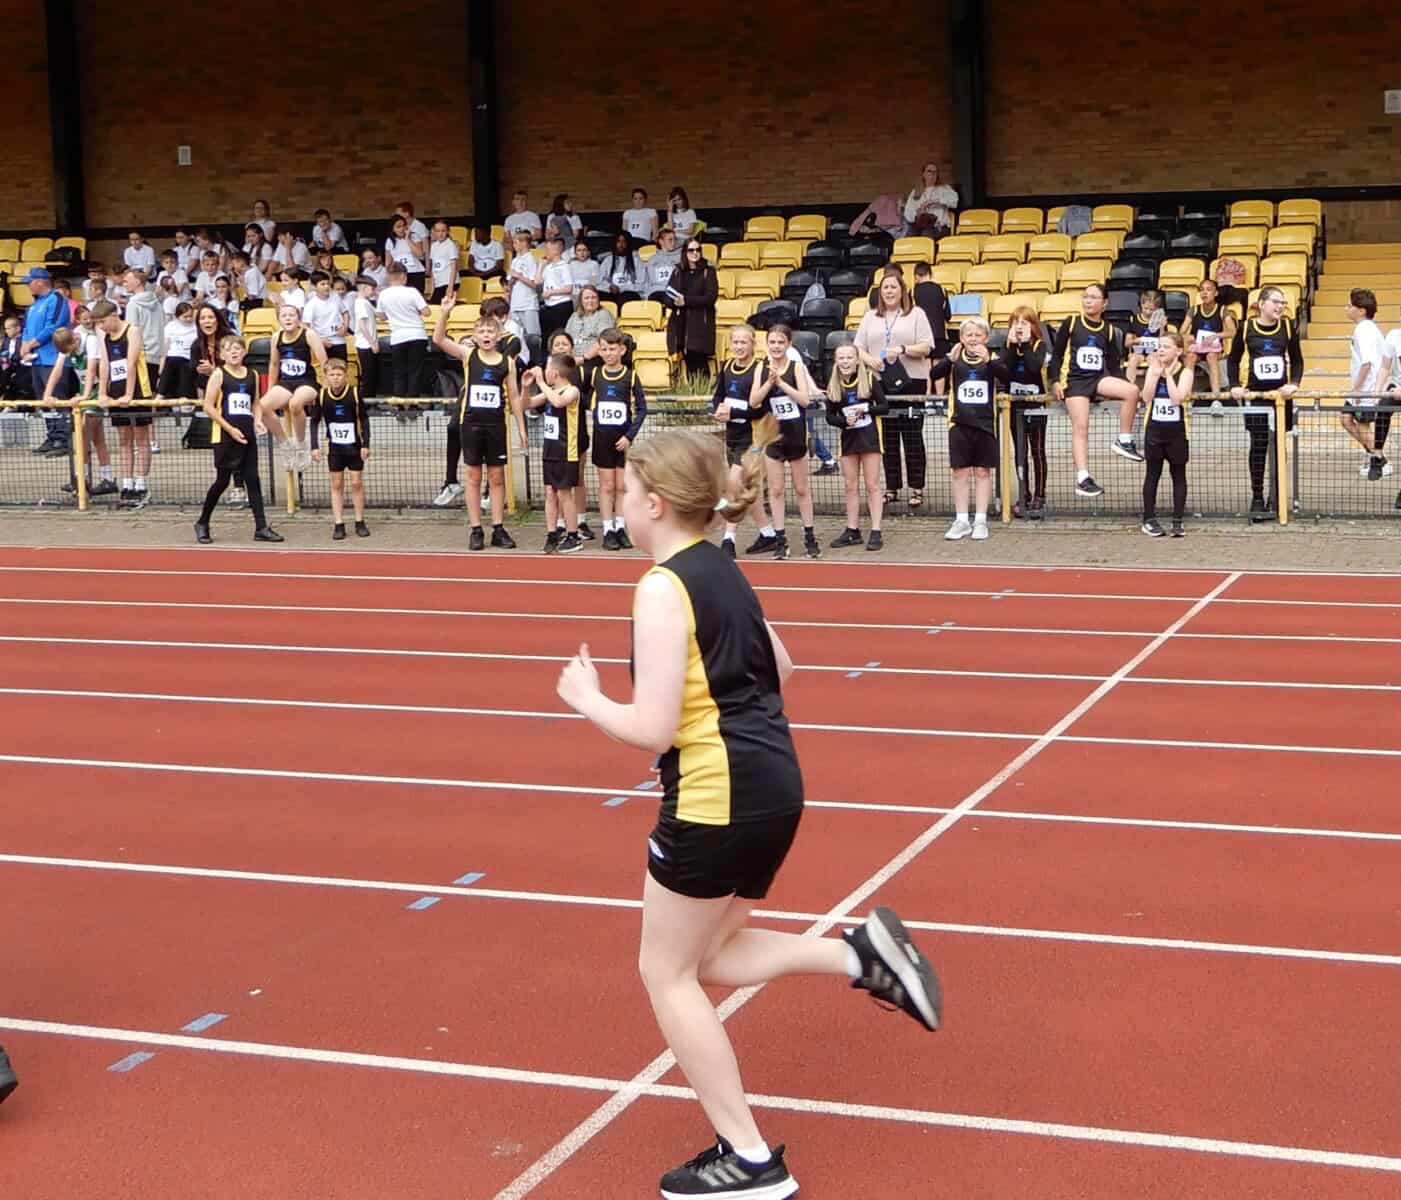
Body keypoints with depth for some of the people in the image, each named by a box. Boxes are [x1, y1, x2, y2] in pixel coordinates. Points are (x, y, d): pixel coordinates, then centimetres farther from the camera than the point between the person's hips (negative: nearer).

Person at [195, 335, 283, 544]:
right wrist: (230, 429, -13)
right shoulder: (219, 374, -3)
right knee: (222, 481, 0)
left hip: (247, 436, 4)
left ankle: (261, 528, 1)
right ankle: (202, 523, 17)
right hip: (225, 436, -4)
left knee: (253, 479, 1)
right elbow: (208, 407, -8)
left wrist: (257, 421, -2)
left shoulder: (252, 375, 10)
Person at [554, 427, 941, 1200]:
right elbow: (779, 669, 24)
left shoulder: (663, 588, -17)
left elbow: (652, 730, -20)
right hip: (773, 785, 9)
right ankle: (861, 953, 6)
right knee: (707, 961, 21)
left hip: (715, 795, -9)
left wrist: (586, 698, -4)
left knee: (666, 972, 6)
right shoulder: (721, 570, 11)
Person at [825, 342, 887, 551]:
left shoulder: (869, 379, -6)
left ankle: (876, 532, 1)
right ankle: (853, 531, 17)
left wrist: (866, 409, -20)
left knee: (872, 485, -1)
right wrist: (844, 420, -13)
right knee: (850, 486, 8)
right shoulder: (833, 385, 2)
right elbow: (830, 416, 6)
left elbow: (883, 407, -4)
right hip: (848, 439, 3)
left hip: (869, 436, -3)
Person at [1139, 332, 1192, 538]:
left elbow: (1177, 398, -19)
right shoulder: (1152, 370, 4)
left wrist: (1168, 373, -14)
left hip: (1176, 430, -2)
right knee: (1152, 474, 6)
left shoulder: (1185, 372, -4)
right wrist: (1156, 373, -13)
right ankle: (1149, 519, 12)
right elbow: (1147, 398, -8)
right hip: (1154, 429, 2)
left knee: (1178, 475, 5)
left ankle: (1178, 521, 9)